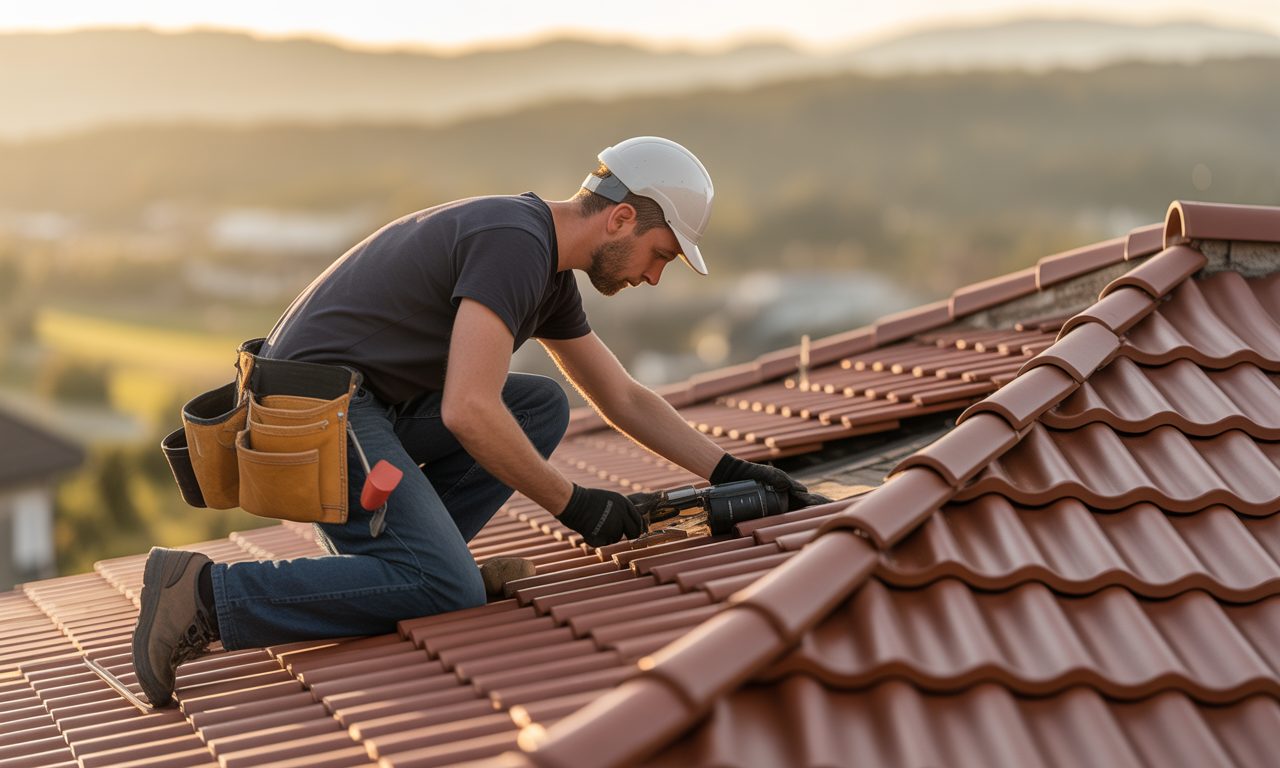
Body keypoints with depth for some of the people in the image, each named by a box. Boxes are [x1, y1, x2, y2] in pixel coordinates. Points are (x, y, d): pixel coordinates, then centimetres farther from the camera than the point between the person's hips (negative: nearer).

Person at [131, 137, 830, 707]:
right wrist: (574, 507, -14)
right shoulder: (514, 241, -16)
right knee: (448, 595, -16)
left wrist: (728, 470, 18)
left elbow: (625, 400, 24)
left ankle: (380, 556, 4)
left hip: (364, 405, 10)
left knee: (543, 407, 8)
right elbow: (470, 411, -24)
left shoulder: (548, 267, 15)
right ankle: (207, 594, -13)